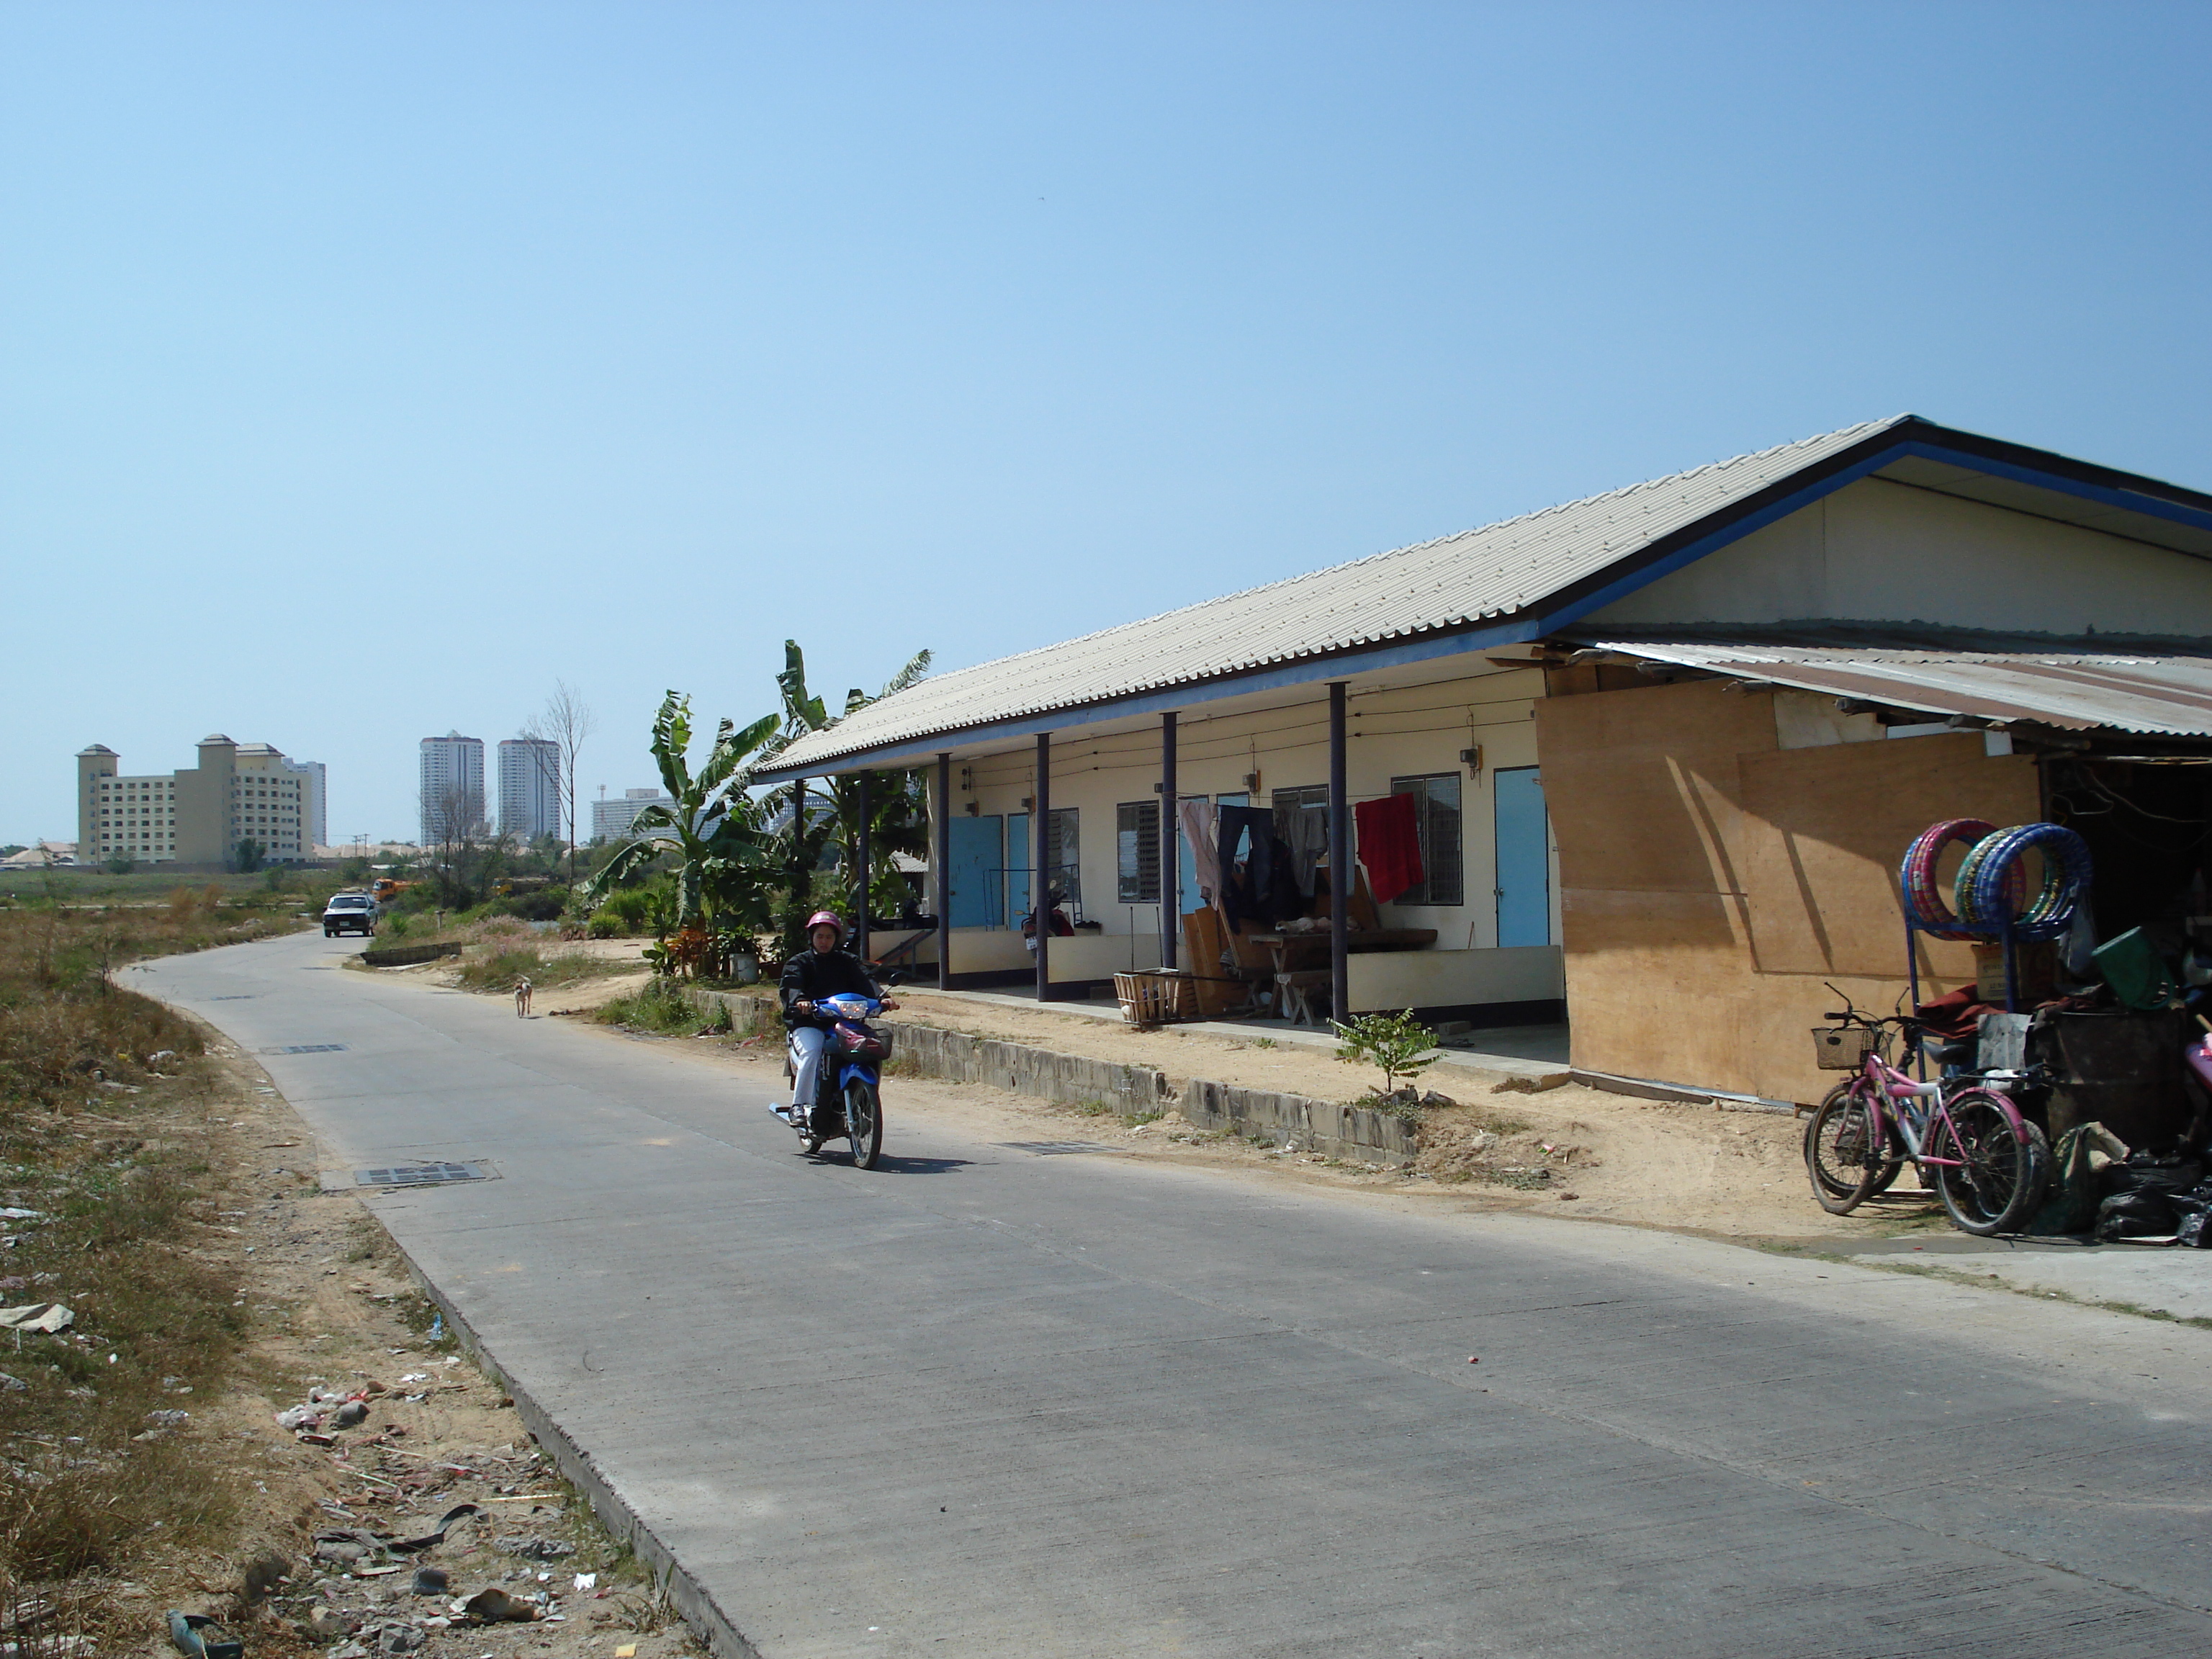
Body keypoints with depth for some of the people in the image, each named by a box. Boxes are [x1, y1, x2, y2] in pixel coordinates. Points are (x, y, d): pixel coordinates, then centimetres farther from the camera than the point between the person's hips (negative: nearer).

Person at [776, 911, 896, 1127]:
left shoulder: (848, 961, 19)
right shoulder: (799, 962, 12)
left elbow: (865, 980, 1)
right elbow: (790, 985, -8)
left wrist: (881, 997, -20)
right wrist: (799, 1000, -32)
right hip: (808, 1023, -2)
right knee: (812, 1051, -33)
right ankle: (799, 1106, -24)